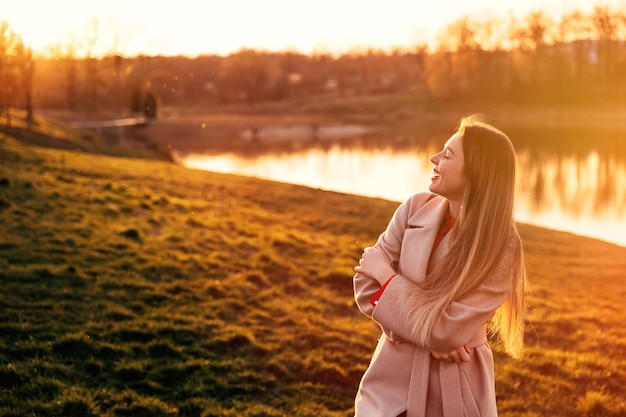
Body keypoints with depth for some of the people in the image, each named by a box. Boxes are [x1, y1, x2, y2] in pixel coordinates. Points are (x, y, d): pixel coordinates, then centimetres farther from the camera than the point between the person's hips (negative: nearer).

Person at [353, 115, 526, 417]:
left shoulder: (501, 248, -17)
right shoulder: (416, 208, -6)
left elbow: (444, 330, -21)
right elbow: (366, 284, -6)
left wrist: (388, 276, -13)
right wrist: (427, 335, -16)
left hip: (455, 391, -3)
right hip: (392, 379, 3)